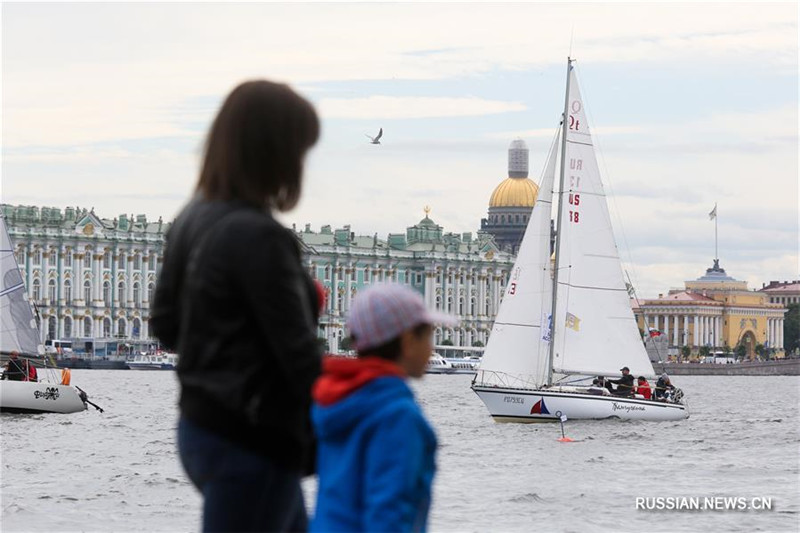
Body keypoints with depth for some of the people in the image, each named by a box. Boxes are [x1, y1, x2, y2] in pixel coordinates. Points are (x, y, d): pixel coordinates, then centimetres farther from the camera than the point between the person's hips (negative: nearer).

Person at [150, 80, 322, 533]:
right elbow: (300, 358, -19)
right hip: (252, 443, -9)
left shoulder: (194, 219, 6)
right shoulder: (258, 236, -21)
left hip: (203, 427, 9)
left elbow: (165, 325, 16)